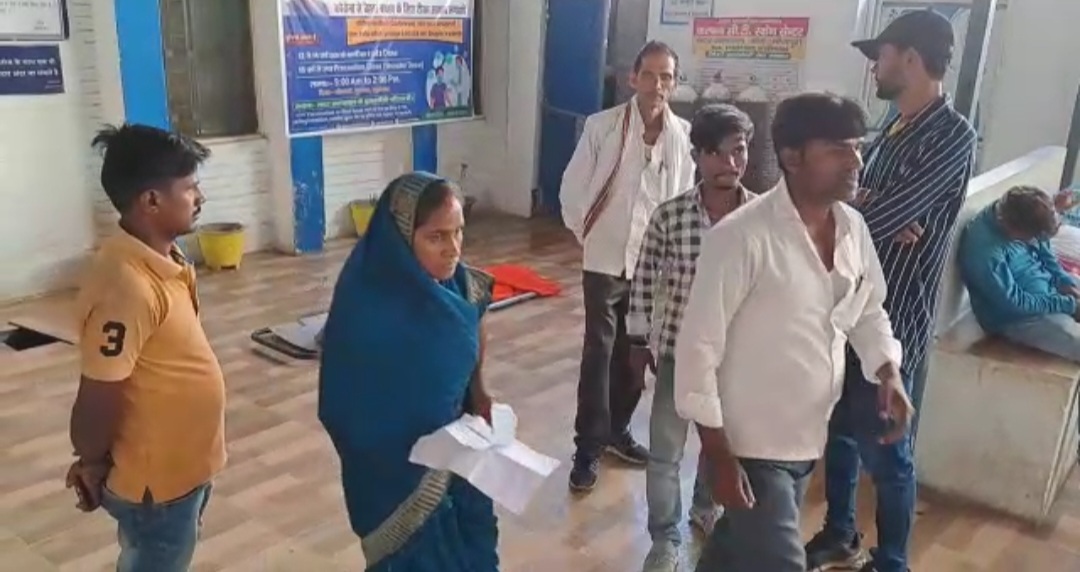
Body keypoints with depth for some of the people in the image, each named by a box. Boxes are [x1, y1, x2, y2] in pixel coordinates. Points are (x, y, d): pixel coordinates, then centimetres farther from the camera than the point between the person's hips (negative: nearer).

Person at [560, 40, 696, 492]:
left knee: (634, 355, 15)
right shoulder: (602, 126, -9)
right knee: (598, 355, 0)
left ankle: (616, 431, 33)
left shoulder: (684, 135, -6)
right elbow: (572, 189, -1)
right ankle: (588, 449, 12)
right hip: (606, 260, -2)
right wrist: (586, 234, 4)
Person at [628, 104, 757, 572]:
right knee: (665, 451, 6)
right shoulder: (669, 216, -15)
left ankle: (706, 507, 50)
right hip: (678, 349, -2)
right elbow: (644, 280, -4)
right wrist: (638, 341, 1)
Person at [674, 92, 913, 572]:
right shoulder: (742, 237, -23)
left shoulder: (853, 227, 0)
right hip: (750, 444, -7)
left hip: (807, 438, 7)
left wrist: (887, 372, -4)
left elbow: (869, 311, 16)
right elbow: (698, 348, -20)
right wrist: (720, 457, -19)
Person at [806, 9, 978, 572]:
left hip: (893, 322, -8)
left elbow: (871, 219, -25)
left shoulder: (953, 137, -17)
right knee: (840, 432, 20)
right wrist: (873, 214, -16)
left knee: (885, 452, 7)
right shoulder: (893, 129, 10)